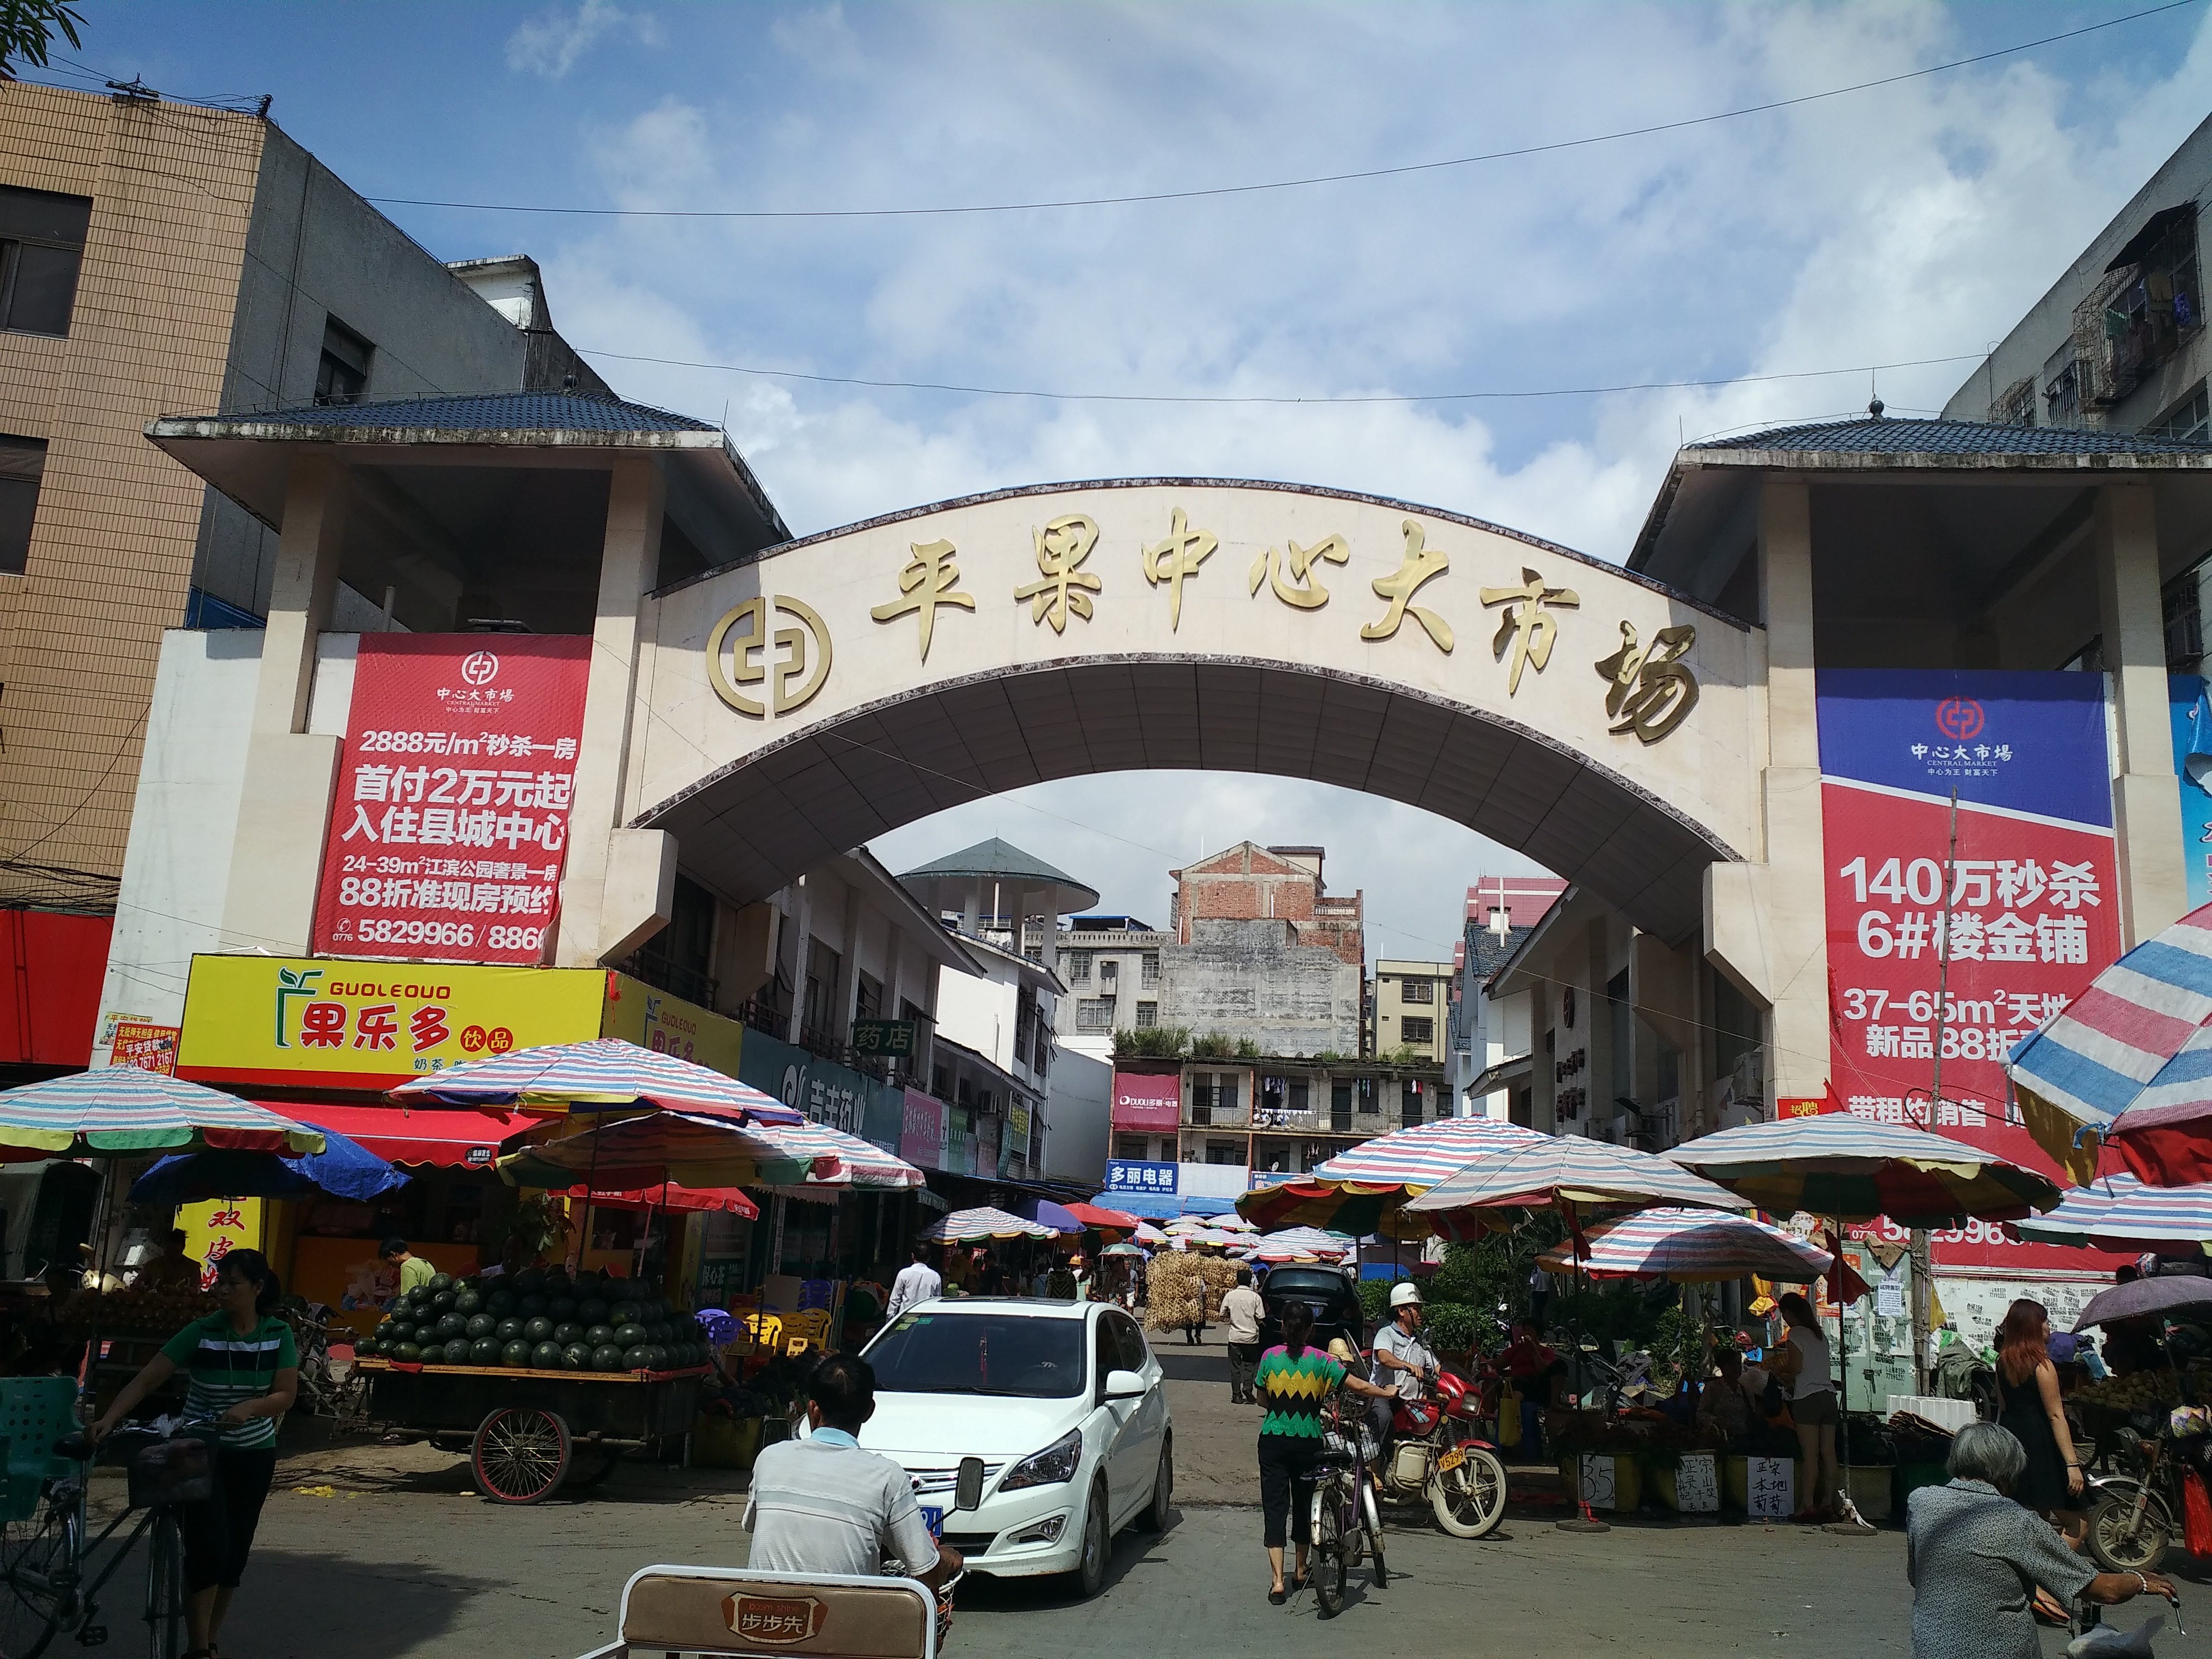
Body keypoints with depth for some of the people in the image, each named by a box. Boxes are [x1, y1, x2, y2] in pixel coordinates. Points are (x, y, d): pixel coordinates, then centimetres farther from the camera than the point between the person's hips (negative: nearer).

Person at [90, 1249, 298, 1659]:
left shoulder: (279, 1334, -7)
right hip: (201, 1453, -2)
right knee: (208, 1549, -12)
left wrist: (248, 1407, -29)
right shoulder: (201, 1332, -13)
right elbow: (147, 1380, -16)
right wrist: (108, 1420, -29)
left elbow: (286, 1395, -11)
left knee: (235, 1552, 9)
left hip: (254, 1456, 2)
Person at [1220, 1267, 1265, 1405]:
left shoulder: (1230, 1295, -4)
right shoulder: (1255, 1296, -7)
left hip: (1235, 1336, 1)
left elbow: (1222, 1317, 1)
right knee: (1250, 1365, 12)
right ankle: (1247, 1388, -8)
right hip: (1251, 1336, -1)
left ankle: (1237, 1395, 7)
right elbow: (1260, 1319, -6)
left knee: (1235, 1367, 9)